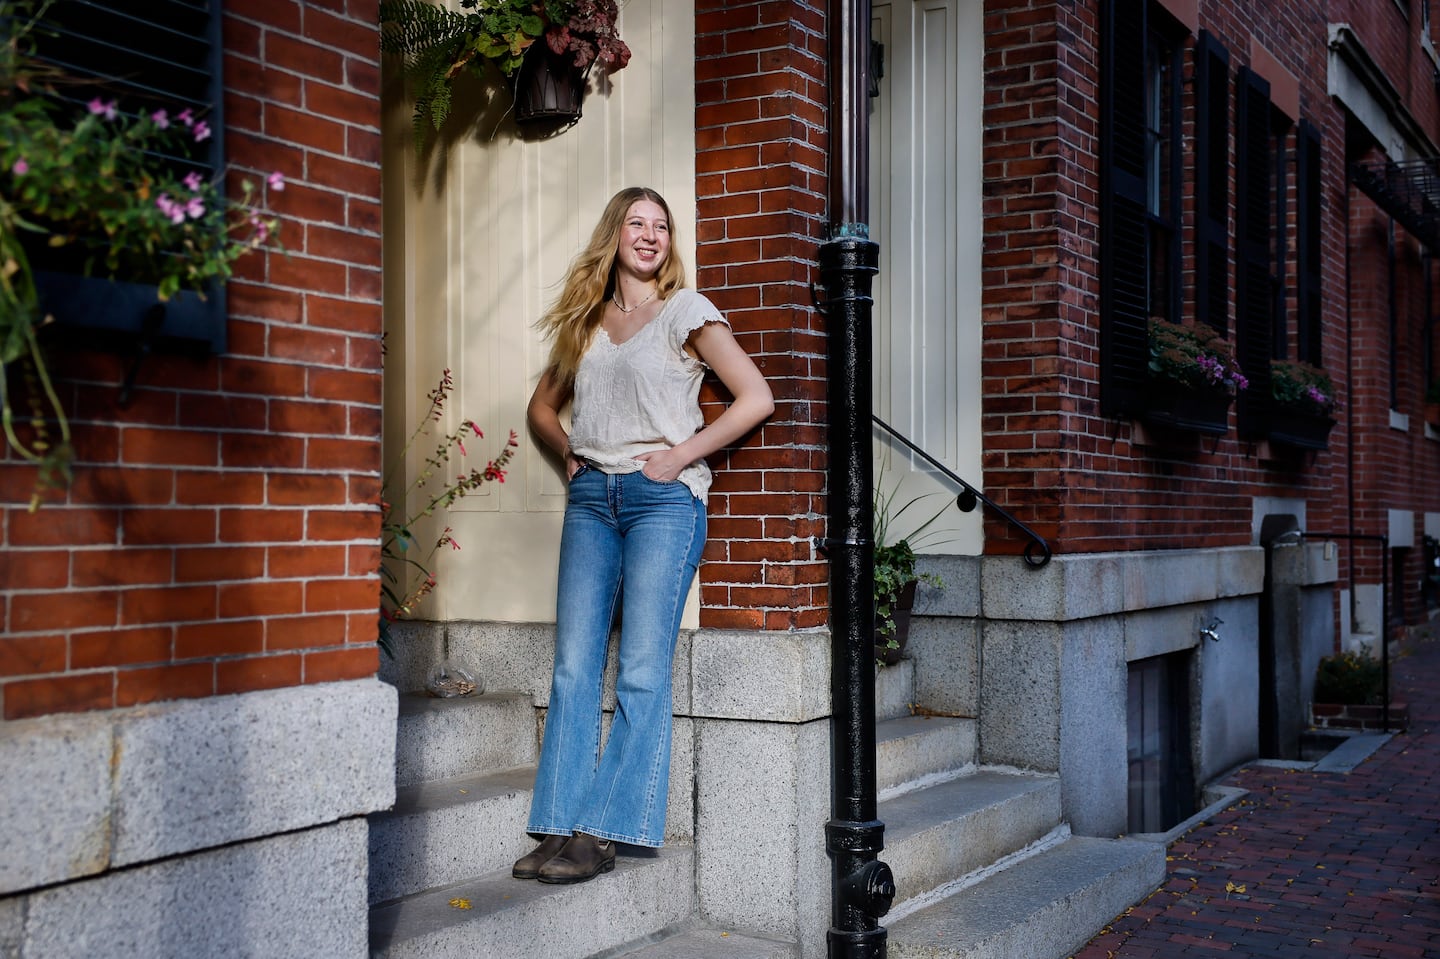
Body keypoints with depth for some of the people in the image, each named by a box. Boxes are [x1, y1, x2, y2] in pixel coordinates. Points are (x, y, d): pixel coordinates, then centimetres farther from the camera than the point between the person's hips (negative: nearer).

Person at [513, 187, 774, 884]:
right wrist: (569, 451, 11)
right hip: (590, 499, 5)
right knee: (574, 667, 0)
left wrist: (680, 455, -8)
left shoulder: (686, 311, 3)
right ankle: (561, 826, 3)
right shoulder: (586, 321, 17)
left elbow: (756, 398, -5)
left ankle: (603, 833, -4)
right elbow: (543, 404, 30)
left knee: (642, 670, -7)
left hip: (662, 499, -5)